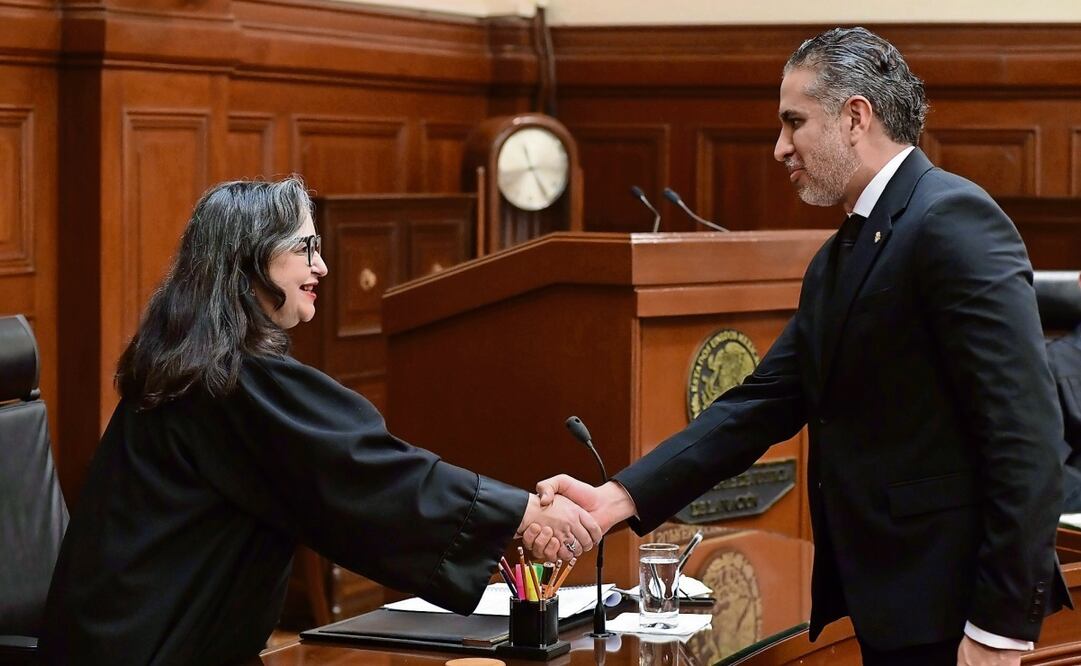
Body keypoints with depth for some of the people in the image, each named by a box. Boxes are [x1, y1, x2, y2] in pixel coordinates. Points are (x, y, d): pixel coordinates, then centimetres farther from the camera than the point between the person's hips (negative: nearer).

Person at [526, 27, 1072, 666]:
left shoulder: (953, 219, -14)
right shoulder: (840, 257, 16)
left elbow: (1026, 431, -19)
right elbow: (761, 406, 11)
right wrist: (619, 497, 0)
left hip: (947, 606, -9)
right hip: (885, 592, 9)